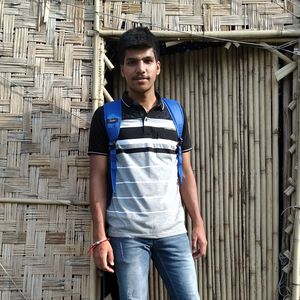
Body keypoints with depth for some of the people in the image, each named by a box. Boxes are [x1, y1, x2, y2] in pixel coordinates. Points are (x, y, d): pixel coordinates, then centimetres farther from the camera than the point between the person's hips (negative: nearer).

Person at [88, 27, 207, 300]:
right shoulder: (105, 116, 0)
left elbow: (186, 174, 11)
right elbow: (98, 179, -1)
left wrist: (198, 223, 5)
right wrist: (100, 237, -5)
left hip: (174, 232, 3)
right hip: (127, 234, -2)